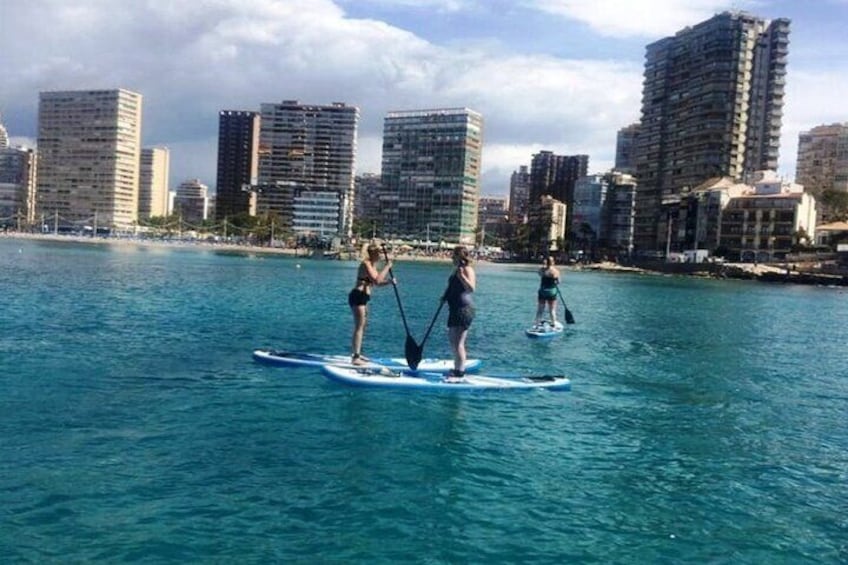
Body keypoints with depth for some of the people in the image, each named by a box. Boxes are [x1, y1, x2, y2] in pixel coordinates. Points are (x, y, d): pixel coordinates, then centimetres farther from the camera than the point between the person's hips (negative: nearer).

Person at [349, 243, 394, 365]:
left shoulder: (372, 265, 16)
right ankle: (355, 358, -9)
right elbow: (377, 280, -24)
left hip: (362, 297, 10)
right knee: (359, 327, -10)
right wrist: (387, 267, -18)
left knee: (361, 327, 17)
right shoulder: (366, 264, -15)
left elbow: (377, 283, 19)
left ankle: (356, 354, 26)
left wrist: (389, 281, 2)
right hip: (358, 296, -10)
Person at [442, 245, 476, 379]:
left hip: (464, 309, -11)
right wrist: (445, 296, 15)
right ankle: (457, 368, 29)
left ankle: (460, 372, -6)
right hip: (455, 308, 11)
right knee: (452, 339, 18)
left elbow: (471, 288, -27)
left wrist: (462, 276, -36)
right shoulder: (457, 269, 17)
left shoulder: (467, 269, -13)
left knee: (458, 342, -11)